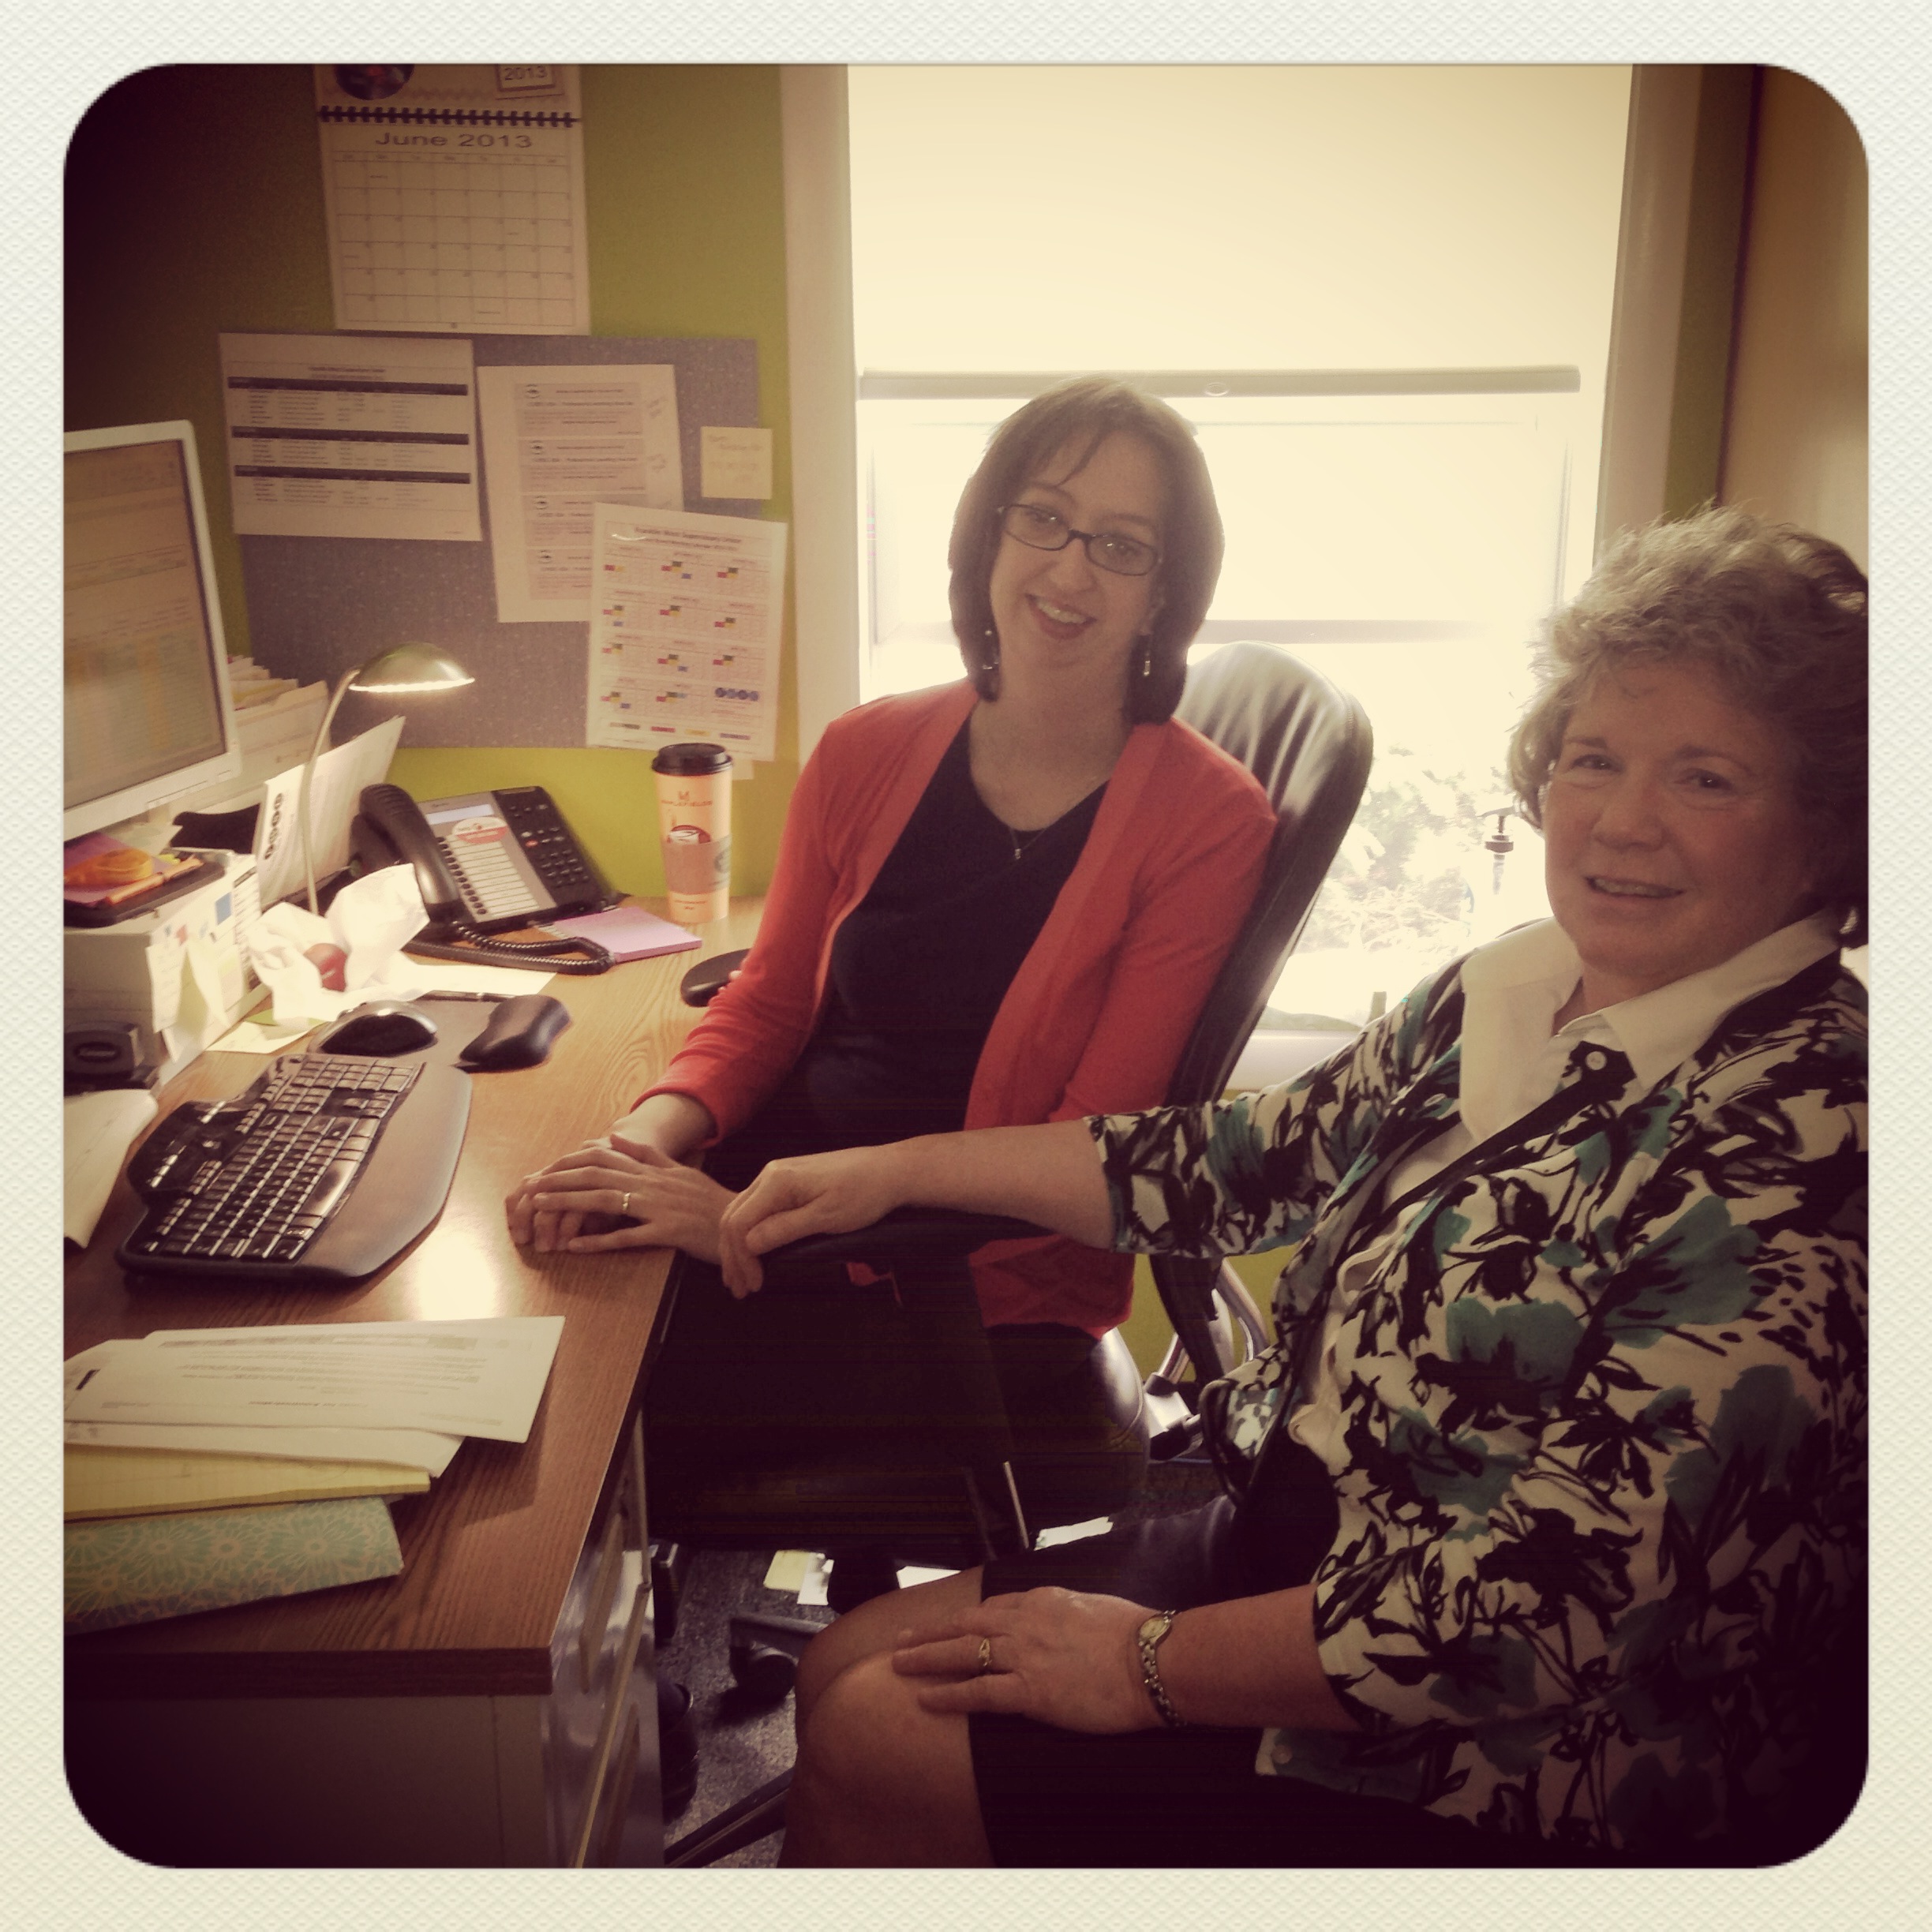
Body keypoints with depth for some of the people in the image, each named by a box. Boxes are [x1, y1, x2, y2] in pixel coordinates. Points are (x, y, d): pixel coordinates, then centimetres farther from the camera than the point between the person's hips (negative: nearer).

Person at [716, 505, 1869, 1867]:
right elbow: (1246, 1157, 9)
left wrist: (1156, 1664, -17)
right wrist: (891, 1172, 7)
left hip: (1526, 1769, -7)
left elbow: (1557, 1608, -27)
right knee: (847, 1672, 8)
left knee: (876, 1752, -4)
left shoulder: (1795, 1137, -25)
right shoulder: (1514, 993, 1)